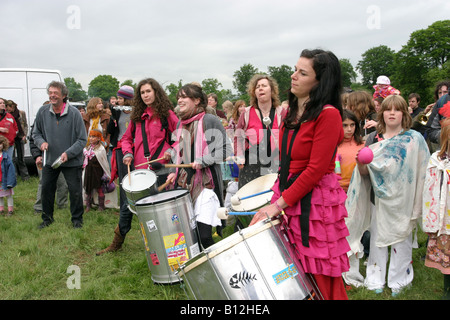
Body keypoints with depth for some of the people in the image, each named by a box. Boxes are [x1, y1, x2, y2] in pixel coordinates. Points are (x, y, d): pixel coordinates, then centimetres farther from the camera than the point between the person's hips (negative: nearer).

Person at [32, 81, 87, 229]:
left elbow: (82, 139, -10)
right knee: (46, 188, 12)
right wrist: (41, 142, -10)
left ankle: (77, 219, 23)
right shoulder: (42, 112, -1)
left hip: (72, 161, -3)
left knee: (75, 191, 3)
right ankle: (47, 218, 32)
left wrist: (68, 153, -20)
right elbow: (36, 133, 12)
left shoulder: (74, 113, -12)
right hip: (49, 159, 4)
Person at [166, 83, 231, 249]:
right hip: (183, 182, 6)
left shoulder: (210, 120, -4)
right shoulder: (181, 123, 17)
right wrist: (175, 172, 12)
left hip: (206, 183, -6)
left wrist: (203, 161, -18)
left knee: (204, 234, -12)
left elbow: (225, 150, -7)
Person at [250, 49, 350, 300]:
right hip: (287, 194, 7)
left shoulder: (328, 114, -12)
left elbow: (316, 169, -17)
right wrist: (278, 197, 2)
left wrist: (279, 204, -15)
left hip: (314, 202, -7)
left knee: (318, 278, 4)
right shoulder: (293, 112, 12)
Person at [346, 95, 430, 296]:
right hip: (379, 198, 2)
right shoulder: (373, 138, 4)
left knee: (401, 240, 7)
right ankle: (376, 280, 26)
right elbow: (364, 172, 2)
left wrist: (418, 202, -8)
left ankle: (398, 280, 27)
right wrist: (361, 163, -21)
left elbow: (422, 168, -2)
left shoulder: (414, 138, -1)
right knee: (377, 238, 11)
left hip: (403, 200, -2)